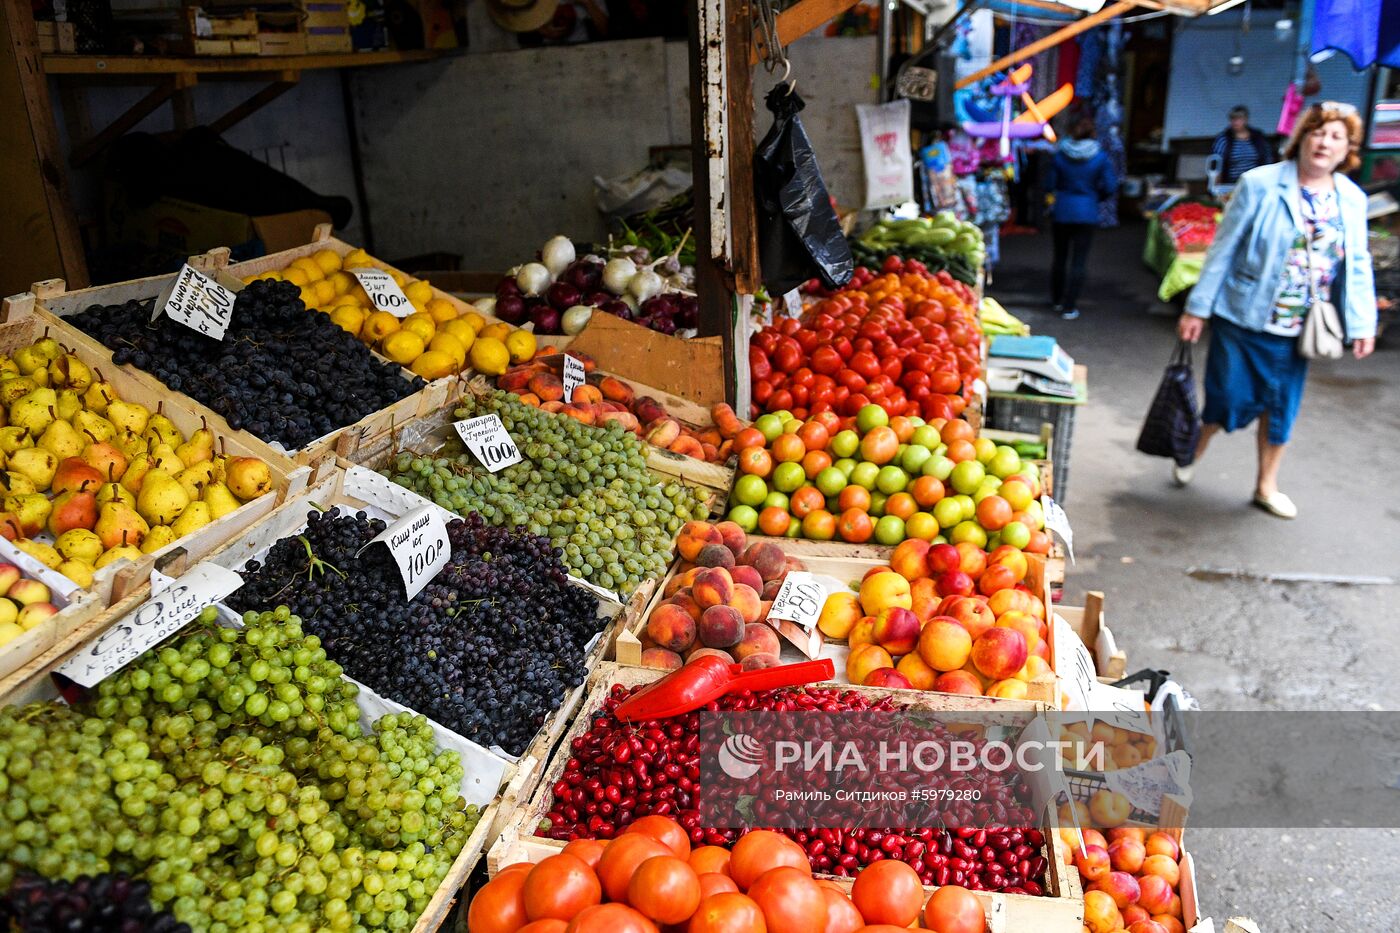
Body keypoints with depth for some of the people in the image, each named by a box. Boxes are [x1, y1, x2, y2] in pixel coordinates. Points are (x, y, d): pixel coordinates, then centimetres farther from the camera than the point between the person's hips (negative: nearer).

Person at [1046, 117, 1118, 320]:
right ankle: (1069, 307, 2)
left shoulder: (1059, 155, -4)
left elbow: (1050, 184, -1)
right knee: (1078, 262, 2)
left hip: (1062, 212, 2)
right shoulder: (1101, 157, -7)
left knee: (1059, 258, 15)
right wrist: (1096, 197, 14)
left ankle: (1057, 301, 27)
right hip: (1087, 213, -2)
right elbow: (1109, 187, -5)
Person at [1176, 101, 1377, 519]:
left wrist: (1362, 323, 5)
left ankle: (1266, 485, 29)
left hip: (1297, 330, 4)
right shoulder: (1260, 184, -9)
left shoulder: (1352, 200, 4)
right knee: (1231, 399, 3)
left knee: (1281, 407, 12)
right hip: (1243, 317, -4)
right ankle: (1192, 454, 32)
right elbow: (1224, 249, -7)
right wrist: (1197, 308, -7)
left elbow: (1358, 266, 9)